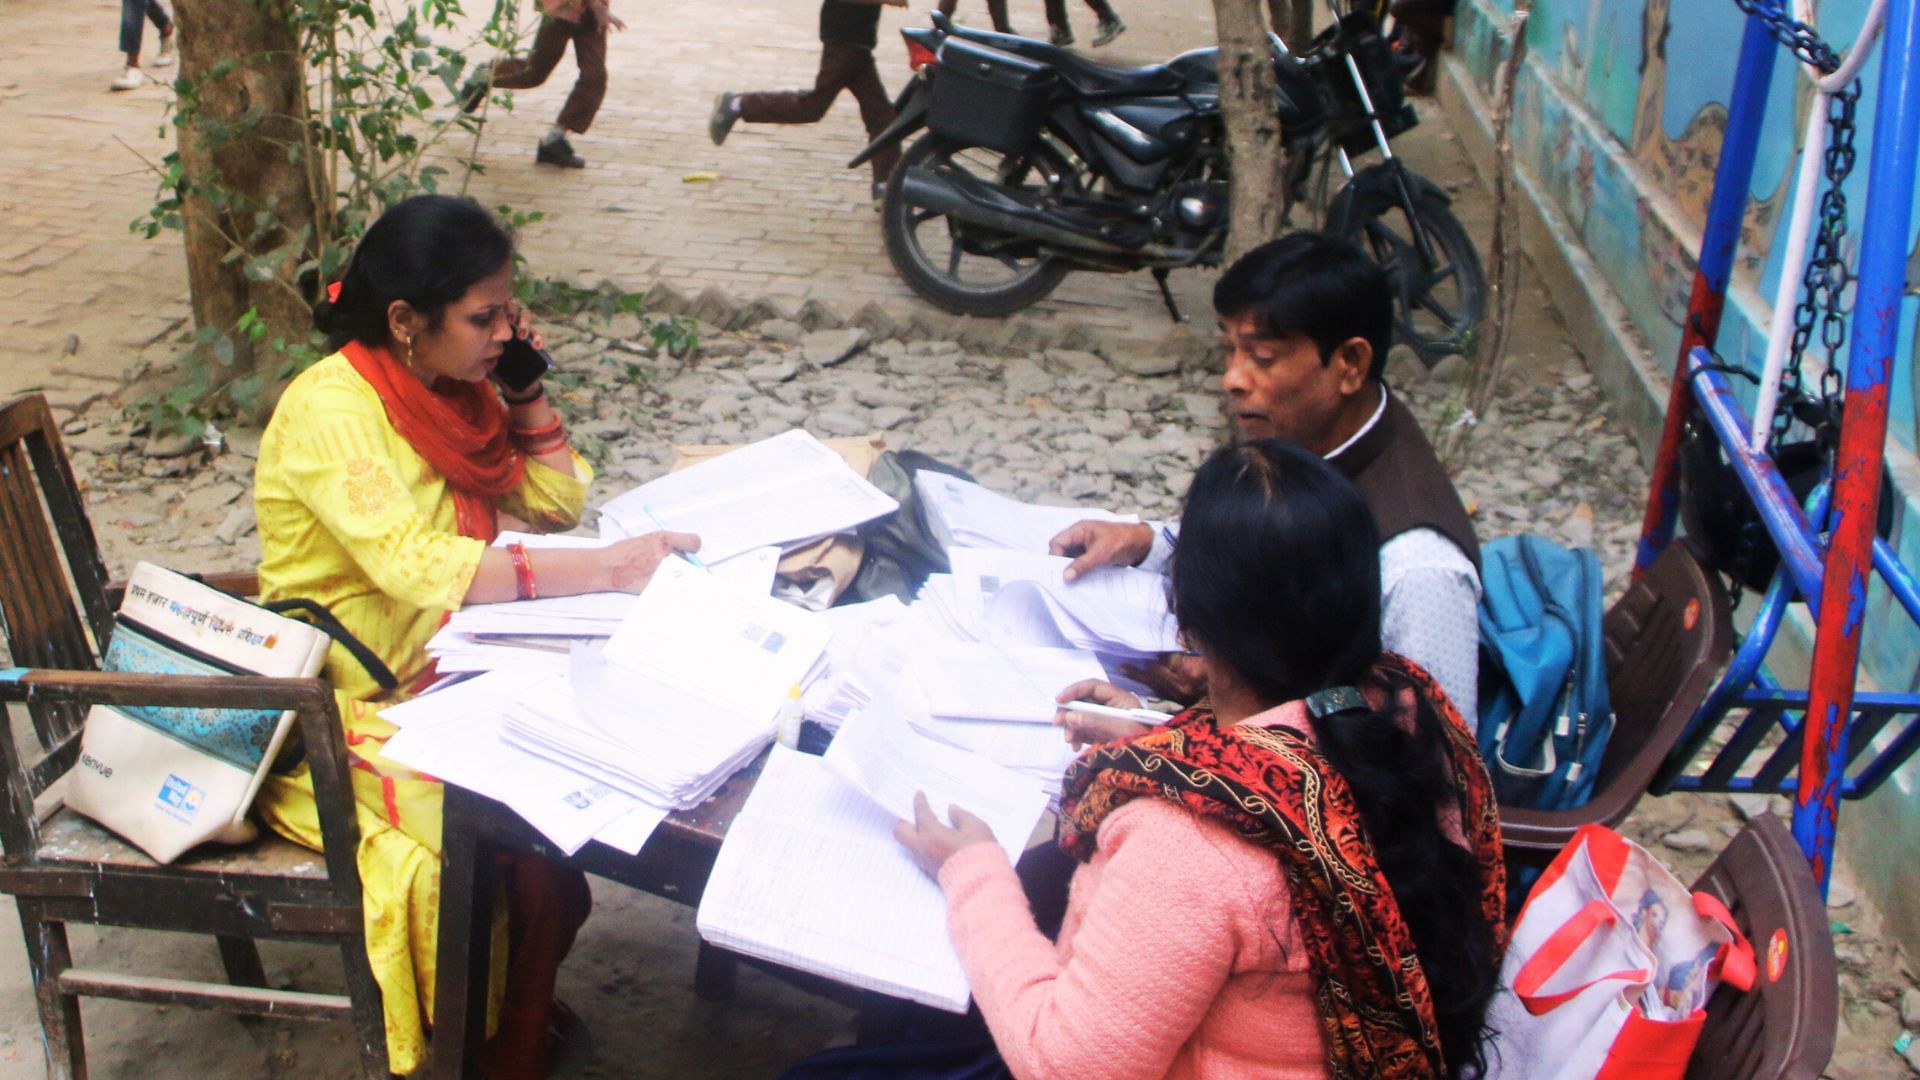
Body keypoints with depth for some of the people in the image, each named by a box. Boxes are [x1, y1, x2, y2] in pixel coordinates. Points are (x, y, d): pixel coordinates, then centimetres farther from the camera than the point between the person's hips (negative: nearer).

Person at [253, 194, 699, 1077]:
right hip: (351, 714, -8)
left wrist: (525, 385, -3)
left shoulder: (447, 387, 3)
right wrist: (605, 570, -40)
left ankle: (527, 996, 11)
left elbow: (555, 501, 11)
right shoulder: (331, 410, -22)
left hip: (446, 671, 8)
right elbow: (419, 565, -36)